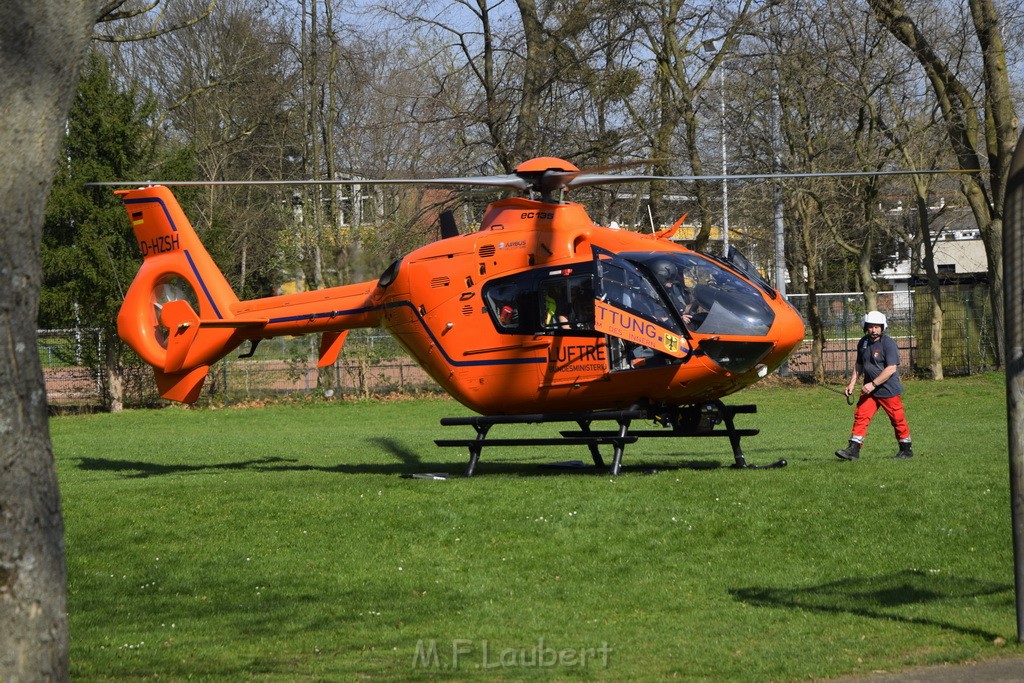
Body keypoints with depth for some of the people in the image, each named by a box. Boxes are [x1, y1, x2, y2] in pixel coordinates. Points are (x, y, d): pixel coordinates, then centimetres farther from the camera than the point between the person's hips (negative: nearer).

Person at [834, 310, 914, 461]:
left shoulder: (888, 343, -15)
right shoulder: (863, 343, 7)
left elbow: (891, 368, -21)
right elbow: (859, 364, 20)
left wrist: (873, 384, -24)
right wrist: (852, 383, 10)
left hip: (889, 389, -6)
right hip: (869, 389, 6)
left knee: (898, 420, 5)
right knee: (860, 416, -4)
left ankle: (906, 450, 19)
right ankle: (853, 449, -6)